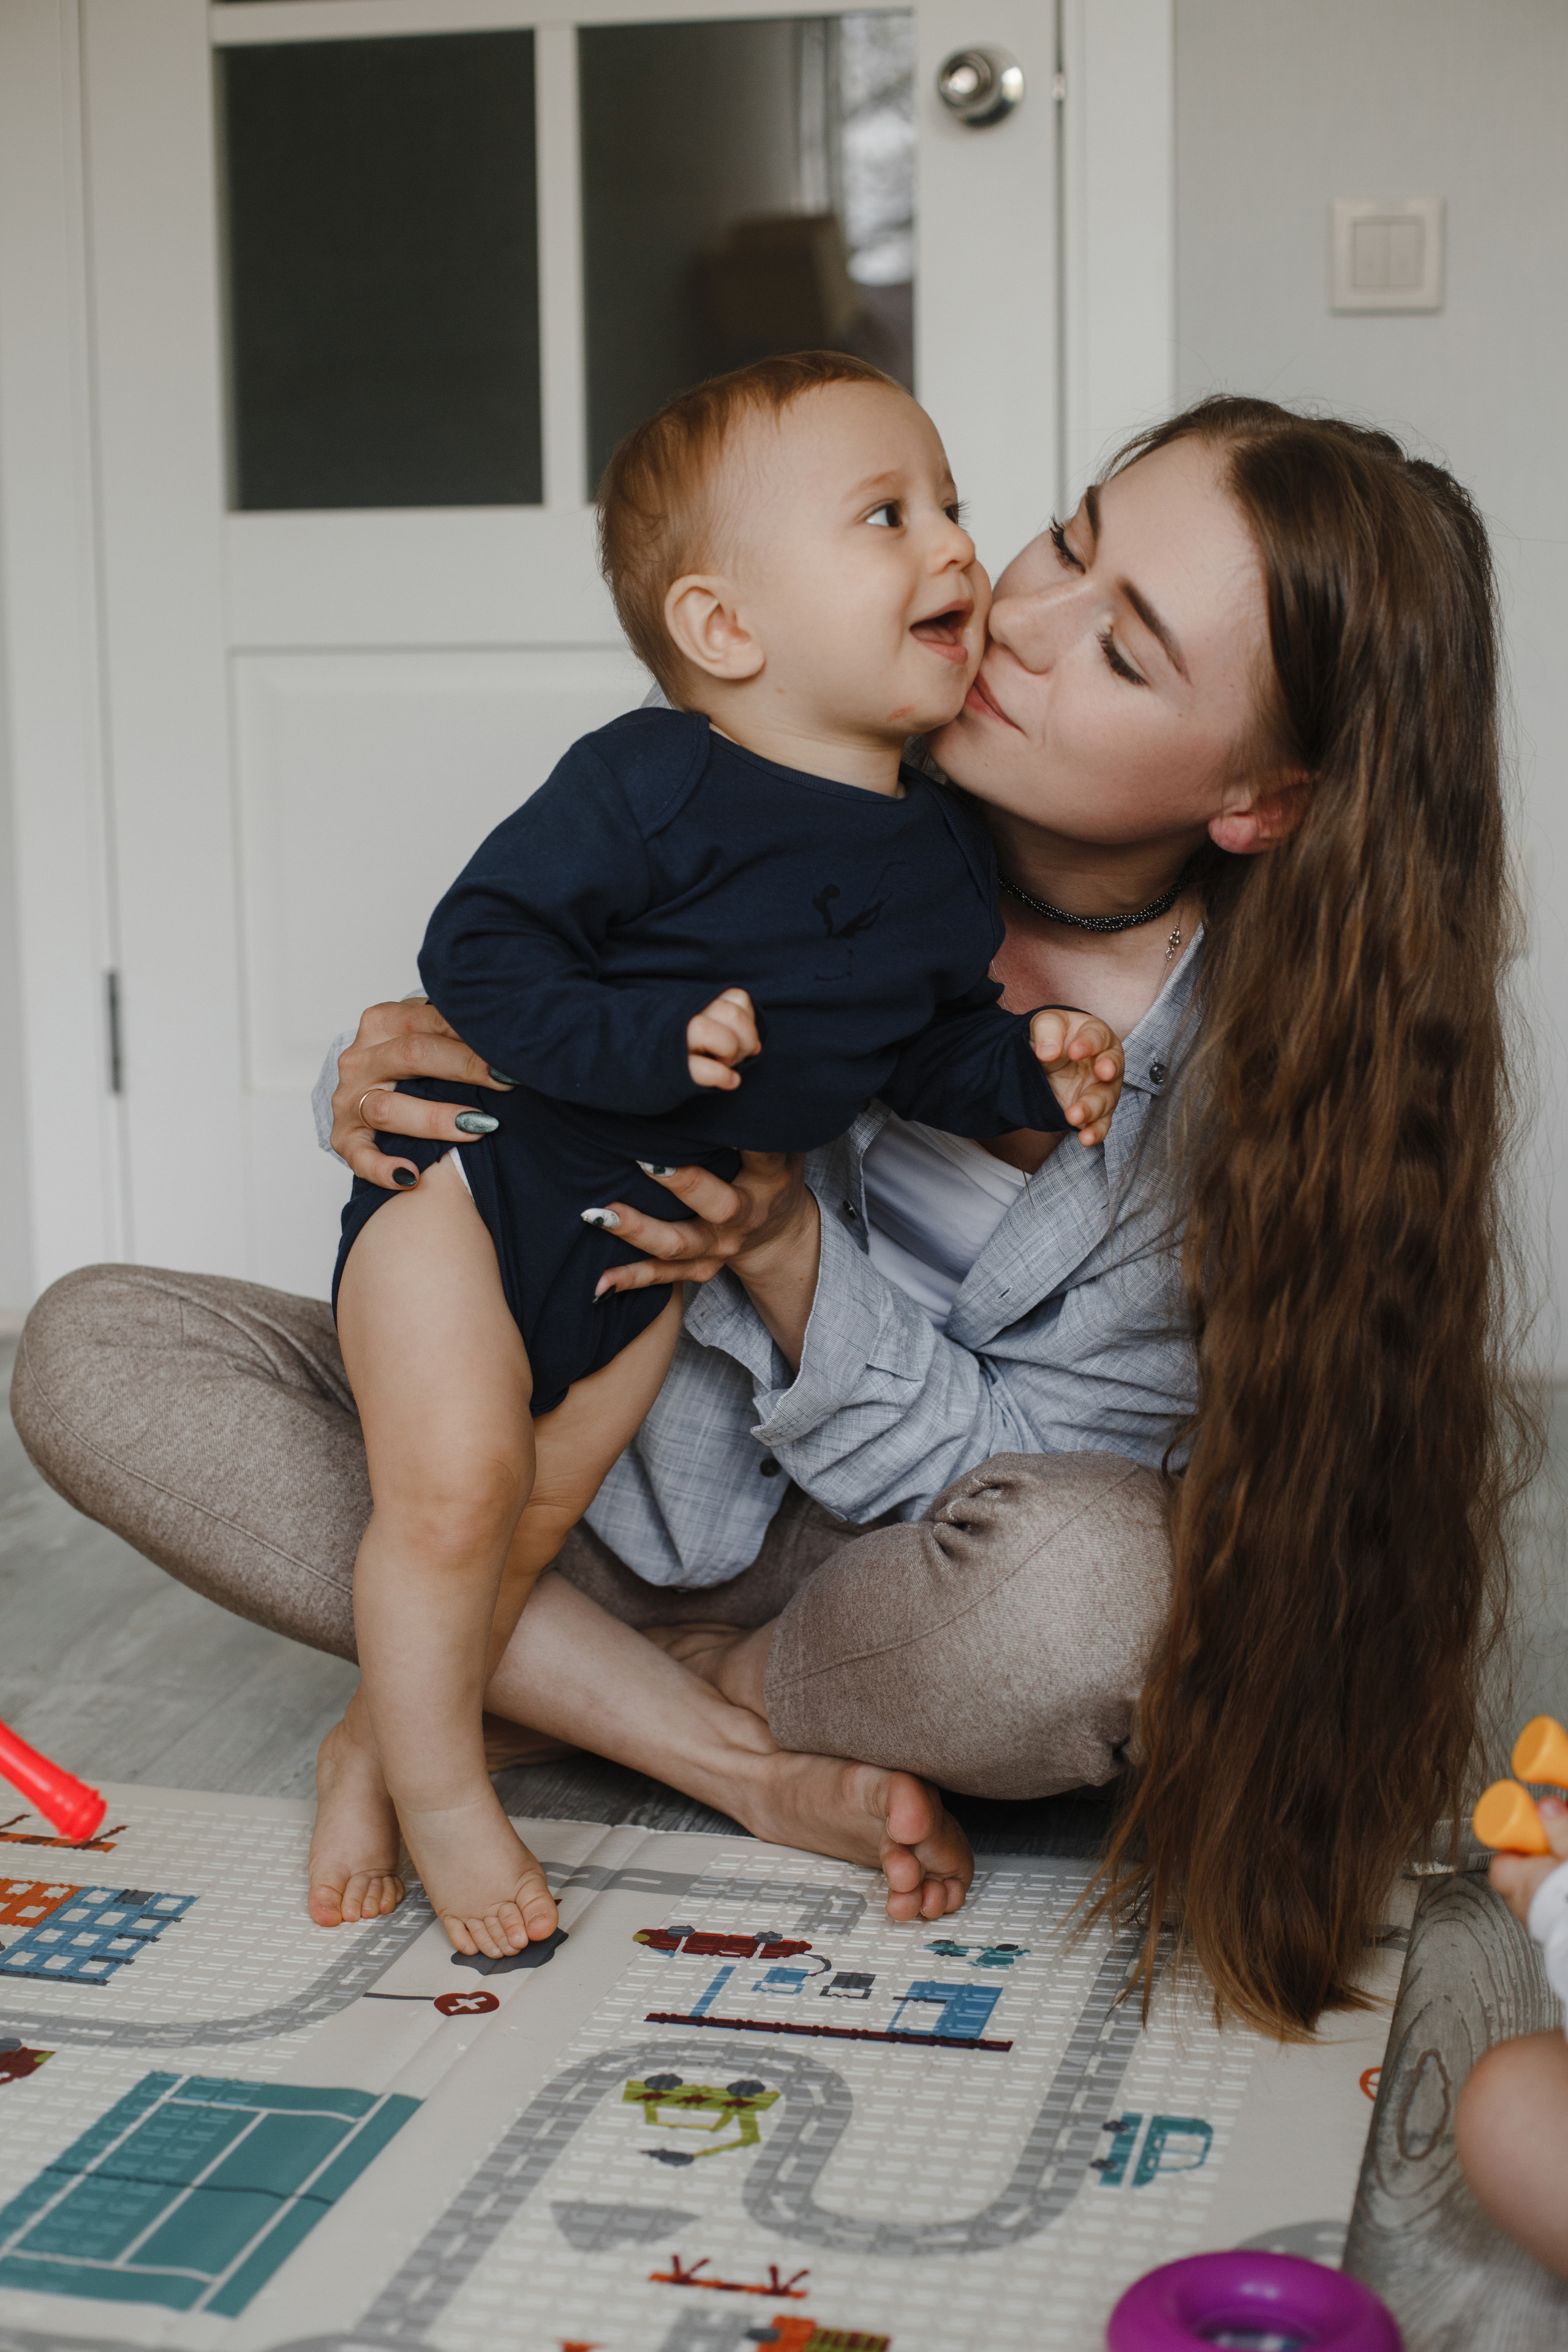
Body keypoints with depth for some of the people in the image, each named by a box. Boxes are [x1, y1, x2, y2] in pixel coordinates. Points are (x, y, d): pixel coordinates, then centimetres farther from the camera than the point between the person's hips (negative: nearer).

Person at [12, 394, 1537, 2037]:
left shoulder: (1272, 1067, -22)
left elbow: (989, 1471, -17)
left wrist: (787, 1251, -34)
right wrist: (401, 1077, -25)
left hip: (886, 1557, -3)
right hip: (601, 1458, 3)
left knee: (1099, 1587, -40)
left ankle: (470, 1708, -11)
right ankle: (745, 1763, -18)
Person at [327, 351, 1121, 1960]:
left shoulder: (946, 859, -1)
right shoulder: (648, 784, -23)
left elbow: (918, 1042, 11)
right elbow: (478, 946, -23)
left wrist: (1024, 1070, -9)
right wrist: (645, 1038, -37)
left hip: (659, 1227, 6)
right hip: (477, 1173, -6)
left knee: (543, 1513, 9)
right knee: (453, 1481, -16)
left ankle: (386, 1720, 29)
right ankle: (437, 1792, 4)